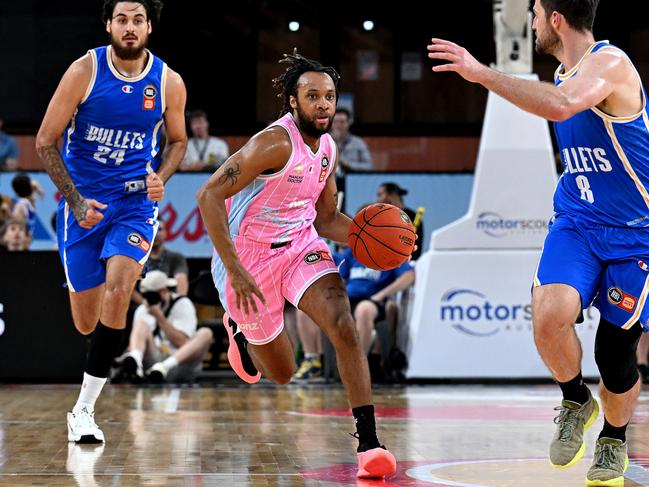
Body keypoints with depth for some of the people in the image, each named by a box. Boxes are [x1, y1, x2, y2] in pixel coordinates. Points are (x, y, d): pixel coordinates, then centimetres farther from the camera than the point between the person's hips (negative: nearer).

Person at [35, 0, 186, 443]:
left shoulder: (168, 83, -3)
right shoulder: (85, 71, -8)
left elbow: (178, 141, 16)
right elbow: (46, 142, -4)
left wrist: (160, 177, -5)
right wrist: (76, 202, -11)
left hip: (136, 202, 0)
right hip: (83, 203, 0)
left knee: (117, 292, -25)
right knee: (86, 323, 4)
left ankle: (84, 409, -16)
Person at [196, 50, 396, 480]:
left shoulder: (328, 149, 2)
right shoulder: (277, 143, -22)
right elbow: (210, 195, -26)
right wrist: (234, 271, -29)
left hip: (302, 244, 5)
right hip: (251, 255, -5)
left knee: (343, 325, -22)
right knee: (281, 373, 9)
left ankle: (368, 442, -21)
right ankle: (239, 328, 45)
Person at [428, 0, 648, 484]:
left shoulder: (610, 63, -19)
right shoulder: (566, 74, 8)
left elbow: (560, 106, -40)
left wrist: (482, 73, -37)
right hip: (577, 223, 6)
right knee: (549, 315, -22)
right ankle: (576, 401, 6)